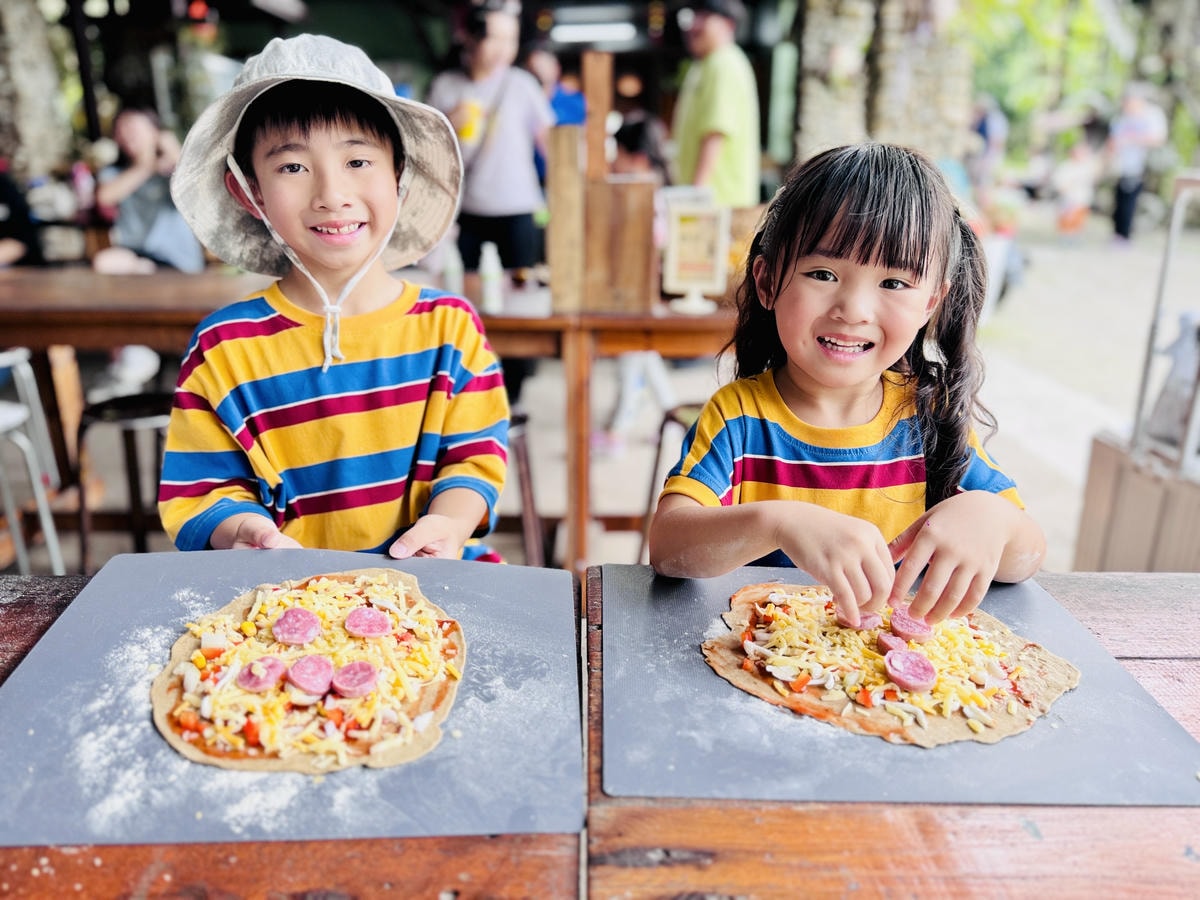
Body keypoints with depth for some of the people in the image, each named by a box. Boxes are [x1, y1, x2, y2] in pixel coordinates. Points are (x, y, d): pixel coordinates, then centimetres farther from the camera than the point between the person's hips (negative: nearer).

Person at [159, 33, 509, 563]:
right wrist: (243, 531, -20)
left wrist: (448, 524, -16)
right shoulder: (223, 346, -1)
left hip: (426, 580, 0)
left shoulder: (450, 325, 2)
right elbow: (204, 487, 1)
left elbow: (476, 454, 3)